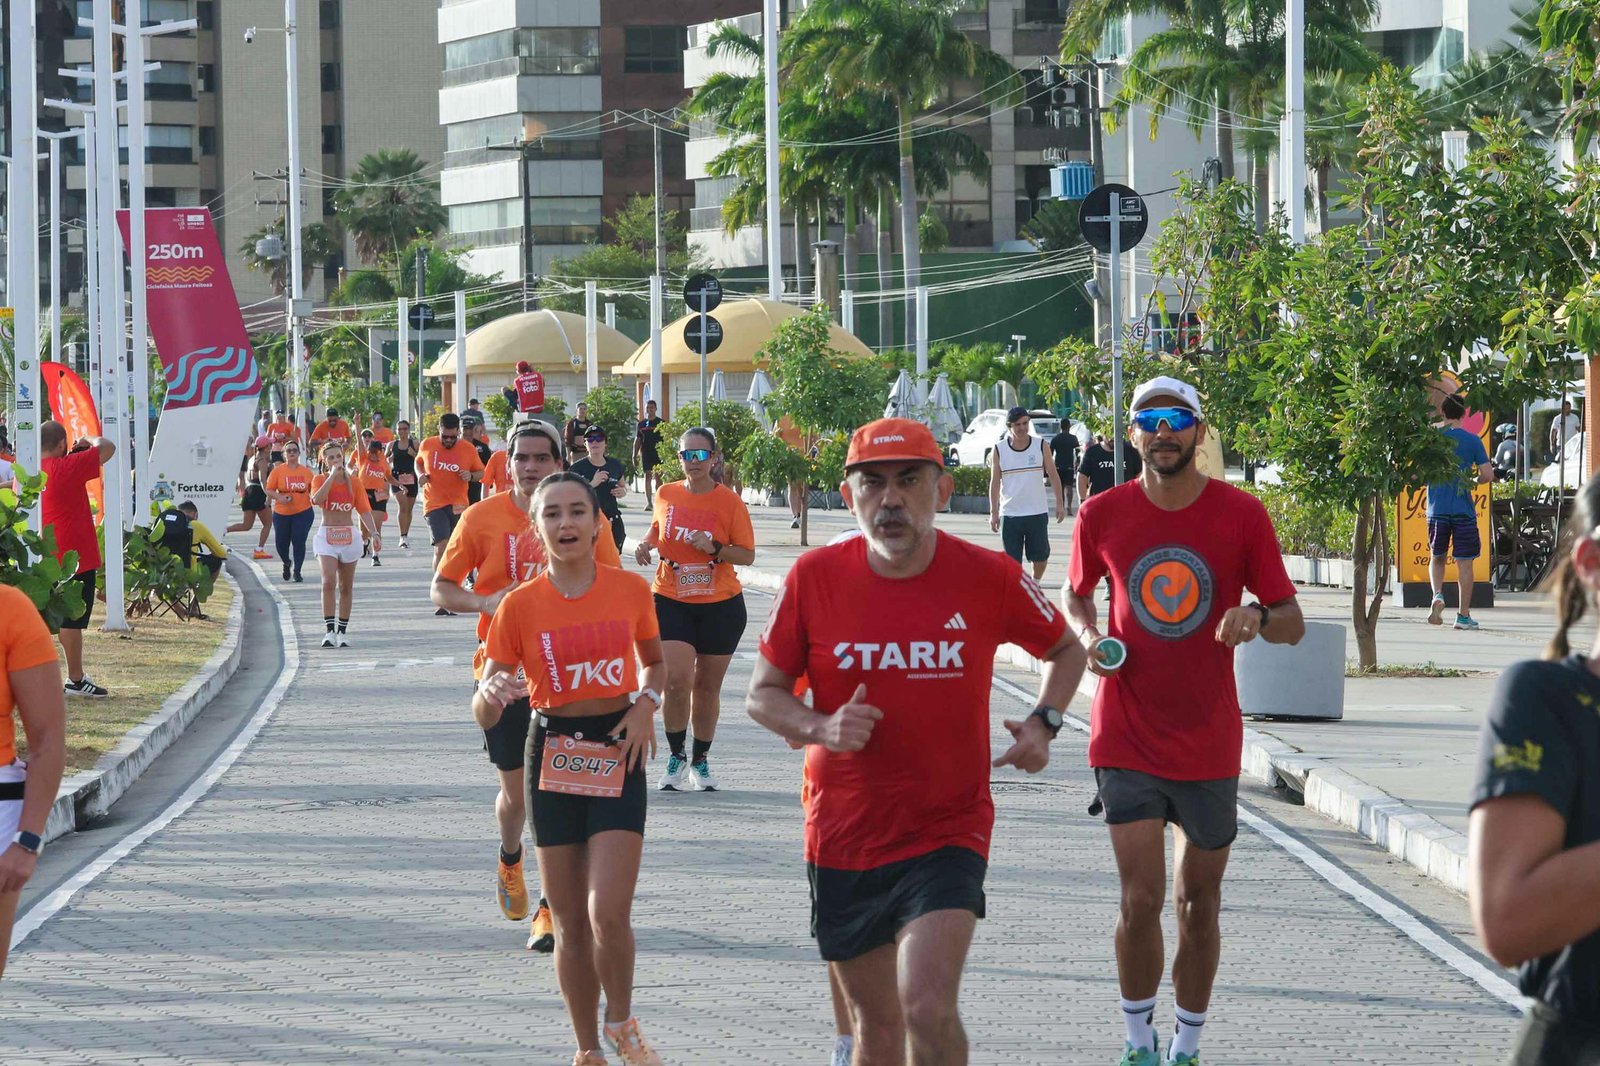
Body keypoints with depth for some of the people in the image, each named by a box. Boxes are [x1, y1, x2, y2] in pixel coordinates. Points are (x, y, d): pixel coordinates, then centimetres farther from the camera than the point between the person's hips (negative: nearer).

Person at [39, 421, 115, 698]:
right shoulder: (67, 468, -16)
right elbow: (107, 448, -14)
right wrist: (89, 440, 6)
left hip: (45, 558, 8)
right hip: (74, 555, -8)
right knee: (72, 619, -3)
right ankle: (76, 679, 0)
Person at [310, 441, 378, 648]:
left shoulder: (354, 481, 5)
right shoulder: (320, 479, 1)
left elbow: (364, 510, 1)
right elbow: (317, 499, -20)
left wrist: (374, 534, -10)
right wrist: (333, 475, -16)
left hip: (349, 536, 2)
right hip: (326, 535, -2)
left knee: (346, 587, 6)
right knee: (328, 582, -18)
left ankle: (342, 632, 14)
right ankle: (329, 631, -20)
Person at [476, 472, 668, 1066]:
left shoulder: (631, 590, -1)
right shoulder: (520, 605, -5)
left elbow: (654, 661, 19)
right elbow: (485, 715, -5)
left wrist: (646, 703, -2)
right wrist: (493, 694, -28)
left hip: (618, 755, -1)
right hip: (553, 757, 1)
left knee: (608, 914, -14)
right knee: (570, 924, 5)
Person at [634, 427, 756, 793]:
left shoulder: (729, 502, -6)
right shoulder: (666, 495, 2)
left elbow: (747, 555, -4)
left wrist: (715, 548, -21)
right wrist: (647, 544, 2)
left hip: (721, 604, -1)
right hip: (672, 600, 1)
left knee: (707, 686, 9)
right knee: (676, 680, -15)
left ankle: (700, 759, 27)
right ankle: (676, 756, 3)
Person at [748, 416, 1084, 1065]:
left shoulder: (990, 578, -7)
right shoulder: (814, 578, -6)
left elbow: (1066, 650, 12)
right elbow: (763, 693, 3)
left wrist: (1043, 723, -6)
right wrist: (821, 729, -17)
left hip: (948, 834, -2)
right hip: (843, 837, 2)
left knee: (927, 1009, -21)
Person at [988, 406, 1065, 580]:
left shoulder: (1040, 446, 1)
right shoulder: (999, 450, 0)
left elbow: (1053, 475, 6)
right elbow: (995, 483, 3)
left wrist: (1060, 504, 1)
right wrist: (994, 512, -2)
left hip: (1037, 513, 0)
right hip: (1009, 514, 0)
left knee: (1041, 556, 5)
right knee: (1012, 560, 1)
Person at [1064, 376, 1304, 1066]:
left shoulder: (1241, 514, -4)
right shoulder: (1103, 515, -2)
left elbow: (1293, 624, -1)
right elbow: (1076, 595, 15)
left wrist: (1258, 617, -23)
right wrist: (1087, 638, -6)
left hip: (1209, 744, 1)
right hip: (1127, 742, -1)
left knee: (1199, 904, 10)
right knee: (1141, 898, -9)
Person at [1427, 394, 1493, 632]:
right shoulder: (1472, 440, -3)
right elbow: (1488, 474, -5)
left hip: (1437, 508, 1)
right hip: (1464, 509, -1)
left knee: (1437, 558, 18)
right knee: (1464, 562, 4)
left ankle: (1438, 595, -8)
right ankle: (1463, 615, 4)